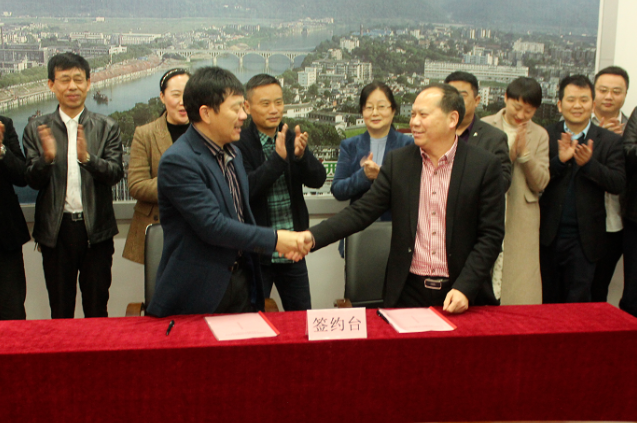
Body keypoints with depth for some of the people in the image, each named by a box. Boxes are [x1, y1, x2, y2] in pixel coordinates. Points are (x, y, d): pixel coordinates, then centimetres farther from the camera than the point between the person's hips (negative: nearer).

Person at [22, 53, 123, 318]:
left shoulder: (106, 128, 2)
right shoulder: (37, 130, 4)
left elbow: (116, 174, -8)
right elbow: (32, 181, -1)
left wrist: (86, 157, -26)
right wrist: (47, 158, -22)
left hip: (96, 229, -1)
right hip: (56, 230, 1)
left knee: (97, 309, 9)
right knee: (60, 311, 12)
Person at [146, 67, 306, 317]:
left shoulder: (233, 154, 11)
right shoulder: (178, 161, -18)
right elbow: (212, 225, -24)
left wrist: (283, 242, 3)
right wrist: (273, 240, -18)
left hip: (241, 283, 8)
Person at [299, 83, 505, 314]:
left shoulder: (485, 165, -6)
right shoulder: (398, 161, 2)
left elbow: (491, 234, -6)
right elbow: (362, 211, -1)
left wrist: (465, 288, -15)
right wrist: (313, 236, -15)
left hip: (461, 294, -2)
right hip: (409, 292, 2)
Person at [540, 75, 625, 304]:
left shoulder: (609, 141, 2)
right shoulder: (546, 136, 2)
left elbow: (618, 184, -8)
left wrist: (589, 163, -22)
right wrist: (559, 160, -22)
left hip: (583, 238, -1)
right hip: (548, 234, 1)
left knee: (577, 301, 5)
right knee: (548, 300, 13)